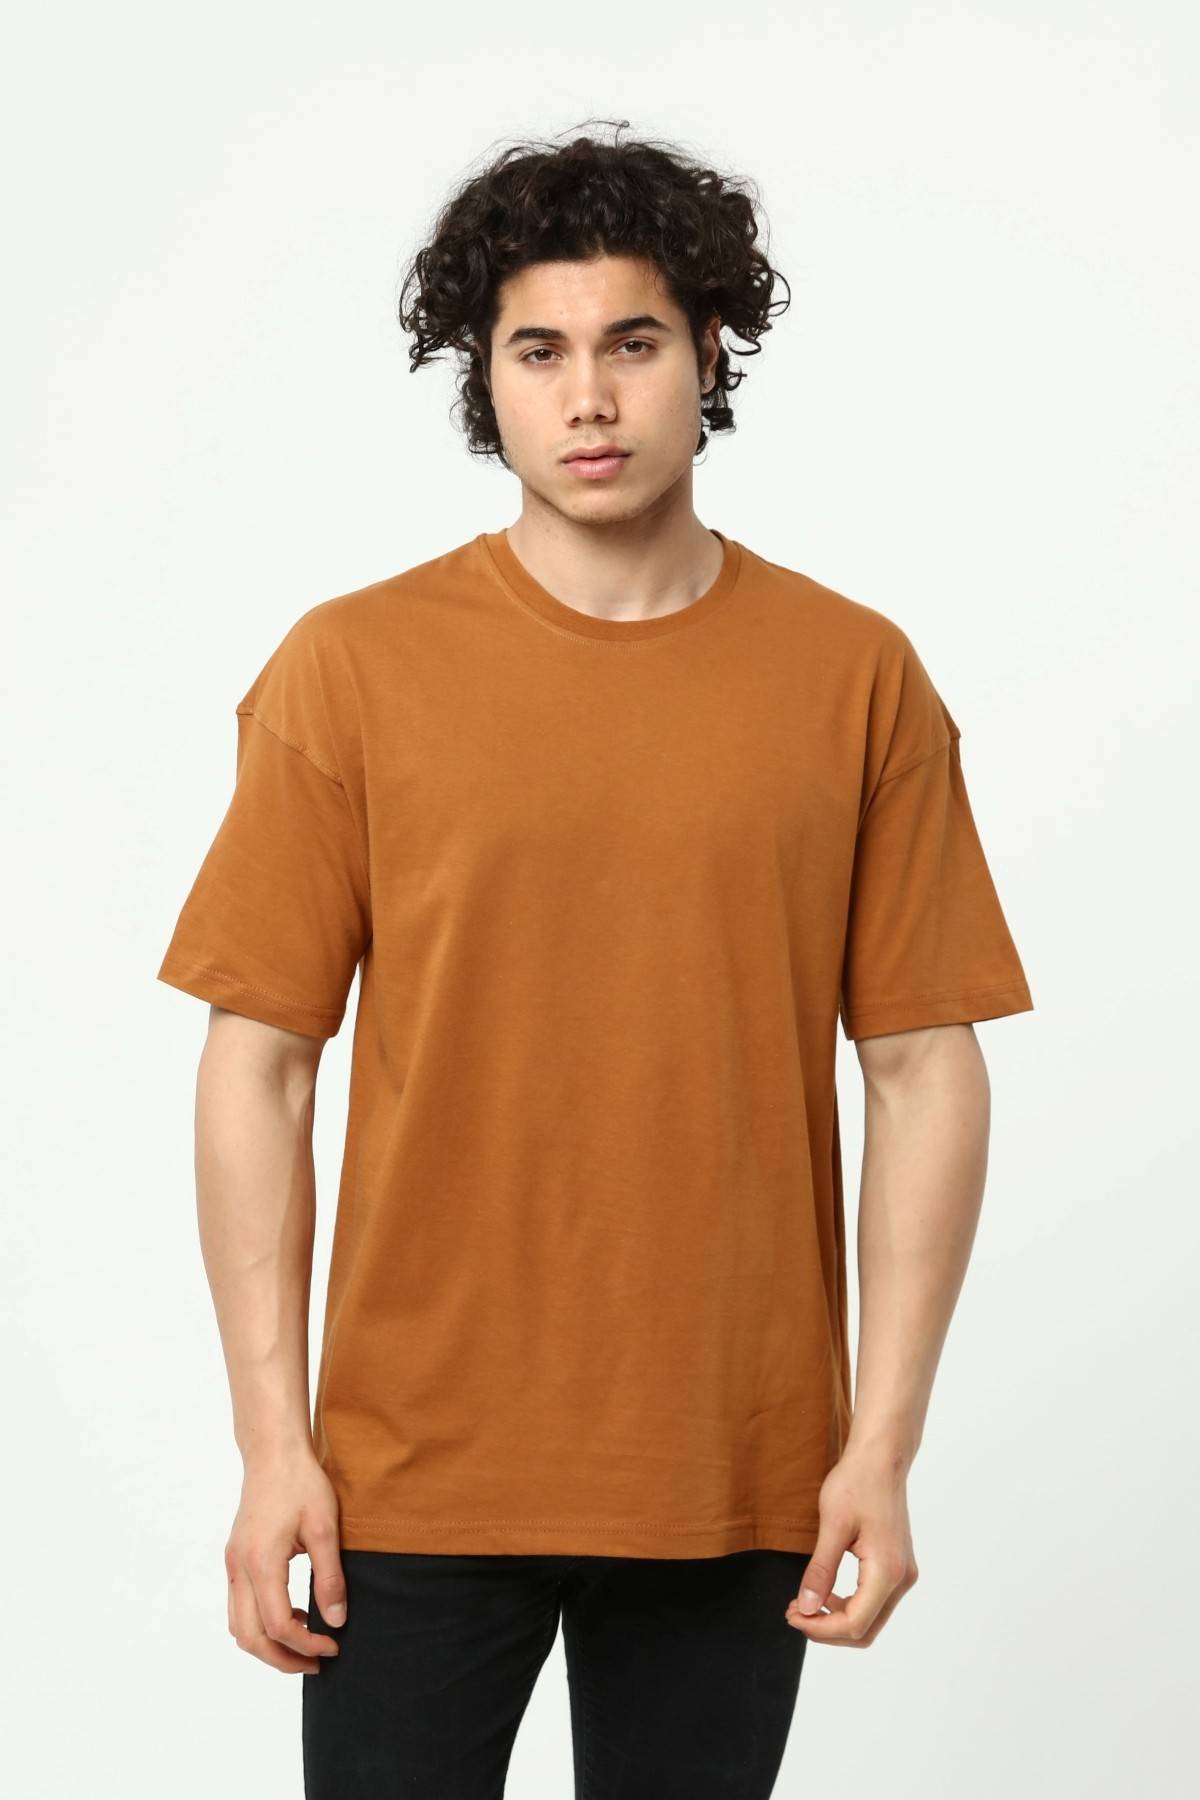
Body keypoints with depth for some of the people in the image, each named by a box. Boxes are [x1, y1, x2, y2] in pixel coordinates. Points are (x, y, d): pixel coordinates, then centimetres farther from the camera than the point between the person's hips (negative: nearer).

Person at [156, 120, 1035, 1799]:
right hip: (416, 1470, -1)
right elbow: (259, 1065, -1)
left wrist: (884, 1440, -4)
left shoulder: (858, 678, 0)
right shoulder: (353, 668, -2)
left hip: (739, 1476, 1)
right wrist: (272, 1438, -5)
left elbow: (928, 1067, 1)